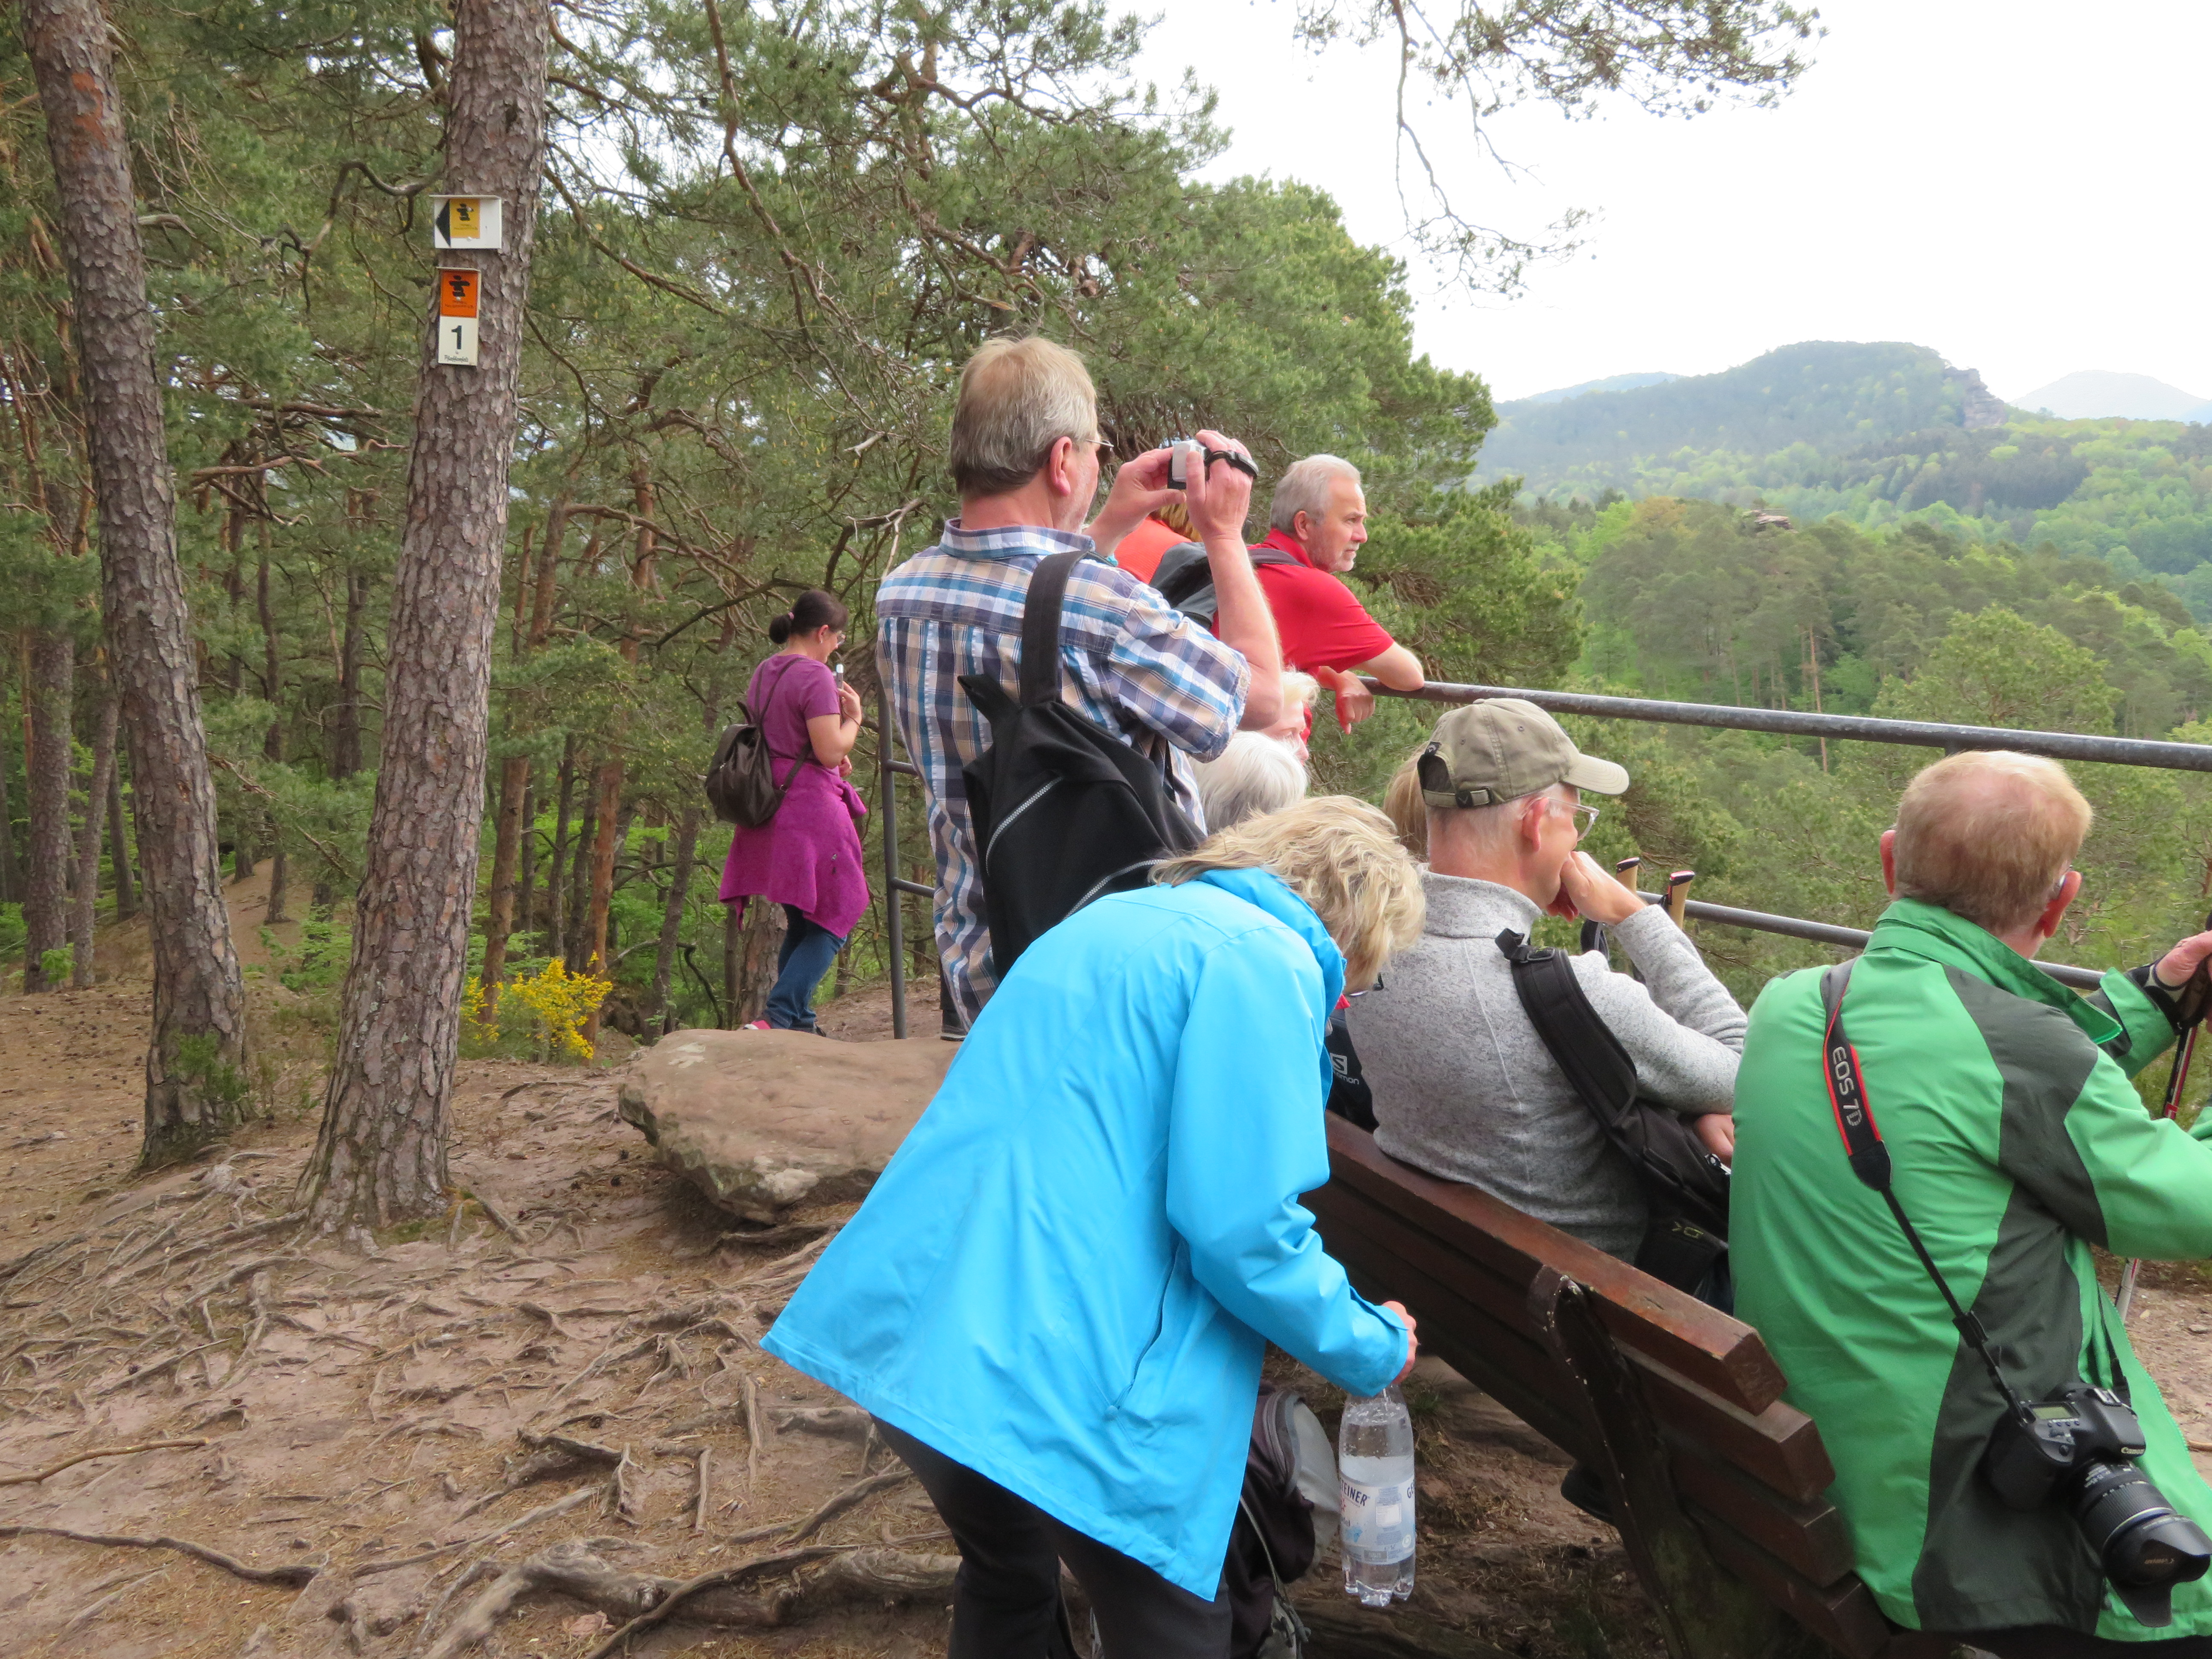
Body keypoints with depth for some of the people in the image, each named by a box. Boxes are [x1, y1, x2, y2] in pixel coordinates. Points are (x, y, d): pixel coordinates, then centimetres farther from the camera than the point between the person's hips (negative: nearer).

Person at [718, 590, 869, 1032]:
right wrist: (854, 717, -1)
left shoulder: (763, 673, 14)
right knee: (832, 921, -3)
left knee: (800, 925, 18)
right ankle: (777, 1019, -15)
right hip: (811, 809, -9)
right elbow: (830, 750, -19)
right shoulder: (816, 676, -13)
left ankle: (799, 1024, 21)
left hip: (768, 809, 9)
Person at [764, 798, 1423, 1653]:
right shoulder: (1264, 962, -8)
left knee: (1008, 1582, 29)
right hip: (1054, 1372, -9)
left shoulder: (1120, 921, 21)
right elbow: (1240, 1230, -16)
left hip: (909, 1326, 9)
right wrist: (1374, 1350, 3)